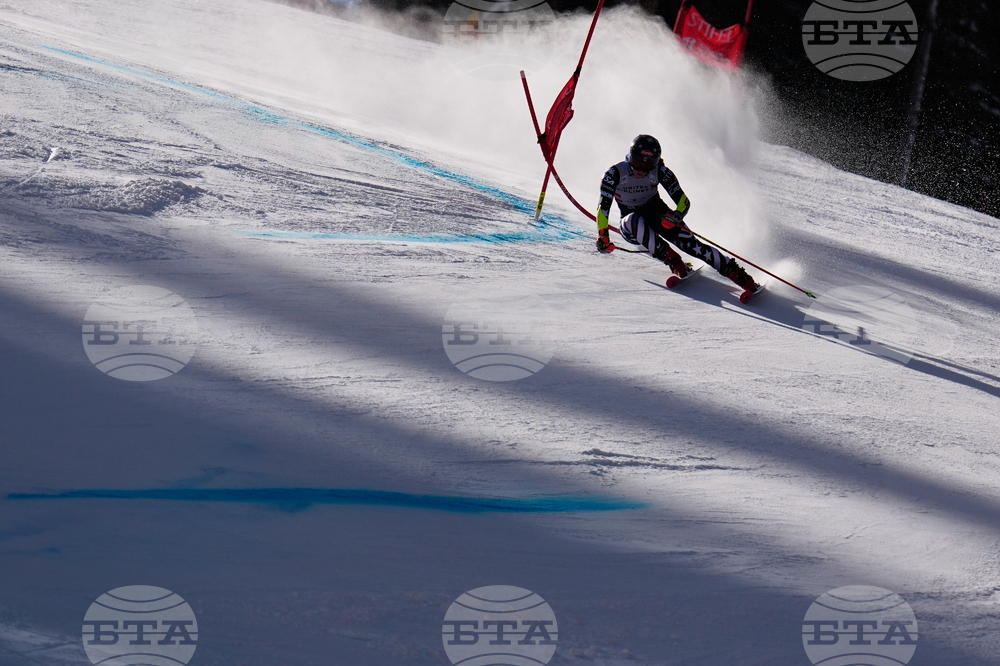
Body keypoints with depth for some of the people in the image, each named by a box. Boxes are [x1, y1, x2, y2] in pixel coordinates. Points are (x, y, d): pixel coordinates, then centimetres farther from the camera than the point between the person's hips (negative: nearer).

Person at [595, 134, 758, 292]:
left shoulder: (660, 171, -17)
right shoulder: (615, 174, -20)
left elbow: (683, 201, -16)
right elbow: (603, 207, -22)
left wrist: (677, 214, -38)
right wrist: (602, 236, -36)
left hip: (659, 215, 0)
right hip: (631, 229, 0)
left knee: (689, 243, -21)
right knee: (634, 220, -36)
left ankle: (739, 275, -22)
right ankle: (674, 262, -34)